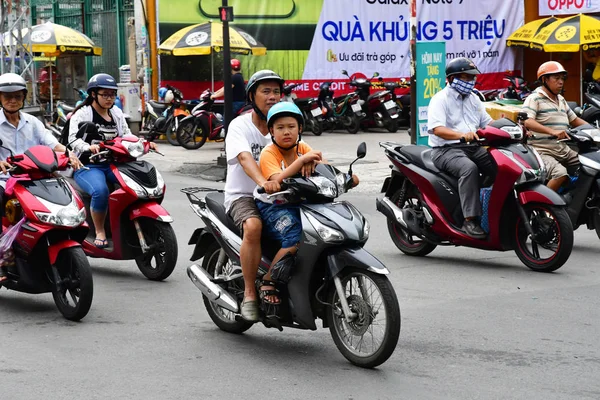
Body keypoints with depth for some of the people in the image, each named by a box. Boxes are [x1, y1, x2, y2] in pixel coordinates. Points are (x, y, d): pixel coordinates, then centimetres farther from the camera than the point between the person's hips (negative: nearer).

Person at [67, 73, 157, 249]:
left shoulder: (117, 113, 19)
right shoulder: (82, 114, -1)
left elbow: (126, 135, 14)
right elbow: (73, 139, -15)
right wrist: (88, 147, -37)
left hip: (114, 164, 5)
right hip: (88, 166, -5)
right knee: (100, 191, -37)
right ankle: (100, 232, -18)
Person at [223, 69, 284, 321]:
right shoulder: (239, 126, -7)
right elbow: (245, 158, -26)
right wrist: (262, 182, -46)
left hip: (276, 194, 5)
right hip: (243, 196, -5)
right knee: (253, 226, -36)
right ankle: (249, 295, -26)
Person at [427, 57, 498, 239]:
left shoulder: (473, 99, 20)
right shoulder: (440, 99, -5)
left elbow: (487, 122, 19)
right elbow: (436, 128, -19)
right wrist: (462, 135, -35)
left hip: (473, 148, 7)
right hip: (446, 150, -7)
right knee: (469, 168, -37)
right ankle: (470, 220, -37)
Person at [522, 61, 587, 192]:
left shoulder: (561, 100, 21)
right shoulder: (534, 98, -6)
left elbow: (575, 120, 29)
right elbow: (527, 121, -22)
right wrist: (552, 131, -34)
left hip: (563, 151, 8)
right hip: (543, 151, -8)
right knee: (561, 173, -33)